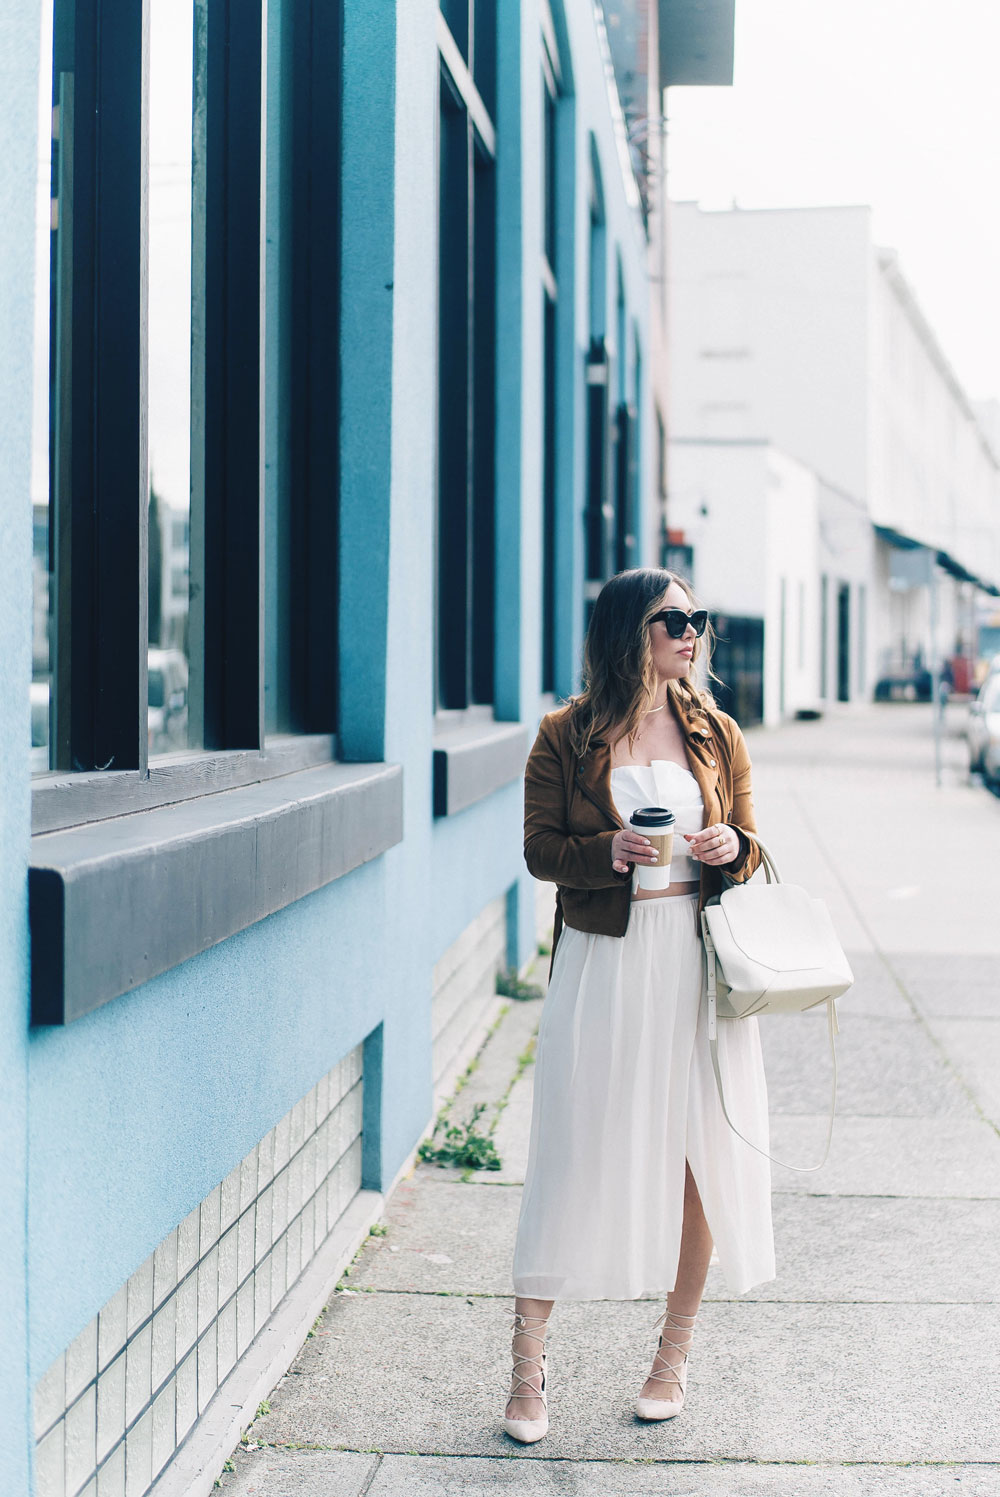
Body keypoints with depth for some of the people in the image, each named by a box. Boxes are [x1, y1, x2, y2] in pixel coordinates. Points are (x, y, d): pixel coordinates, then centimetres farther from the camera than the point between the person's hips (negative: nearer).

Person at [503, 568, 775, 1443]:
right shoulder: (566, 736, 0)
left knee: (697, 1151, 5)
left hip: (697, 962, 3)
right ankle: (529, 1363, 10)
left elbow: (751, 849, 13)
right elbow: (541, 849, -1)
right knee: (577, 1156, -2)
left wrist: (733, 847, -9)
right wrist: (609, 851, -19)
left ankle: (675, 1354, 22)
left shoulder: (715, 734, 9)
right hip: (603, 964, -3)